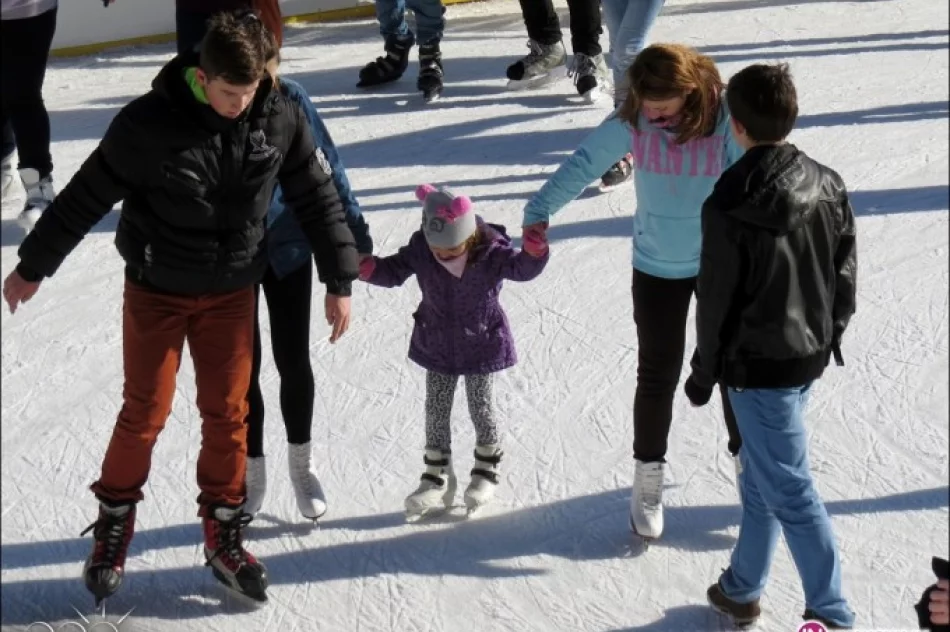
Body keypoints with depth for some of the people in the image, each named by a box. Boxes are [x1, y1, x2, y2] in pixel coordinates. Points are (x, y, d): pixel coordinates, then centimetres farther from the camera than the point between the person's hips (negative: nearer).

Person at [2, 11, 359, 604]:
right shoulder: (148, 123, -21)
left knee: (228, 414, 7)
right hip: (156, 292, -2)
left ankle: (224, 537, 22)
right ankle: (113, 527, 24)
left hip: (231, 294, 2)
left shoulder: (281, 120, -12)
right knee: (145, 413, 4)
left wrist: (340, 281, 3)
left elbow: (318, 197, 1)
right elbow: (86, 197, -10)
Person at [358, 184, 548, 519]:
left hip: (482, 344, -3)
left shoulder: (489, 250, -21)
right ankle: (437, 477, 22)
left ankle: (487, 468, 31)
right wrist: (367, 267, -21)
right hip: (437, 345, 3)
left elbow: (521, 268, -27)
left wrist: (534, 250, -48)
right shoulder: (419, 248, -13)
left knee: (480, 406, 8)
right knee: (436, 408, 9)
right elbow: (394, 272, -3)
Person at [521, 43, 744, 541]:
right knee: (657, 376, 8)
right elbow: (586, 162, -13)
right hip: (656, 269, 0)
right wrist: (541, 210, -26)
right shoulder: (631, 121, -16)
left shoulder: (724, 120, -20)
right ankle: (648, 473, 29)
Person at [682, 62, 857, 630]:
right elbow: (846, 273, 6)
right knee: (763, 477, 20)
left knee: (788, 489, 1)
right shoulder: (830, 186, -3)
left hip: (757, 365, -7)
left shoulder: (729, 206, -21)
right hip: (810, 355, 7)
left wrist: (704, 373, -1)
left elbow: (717, 301, -14)